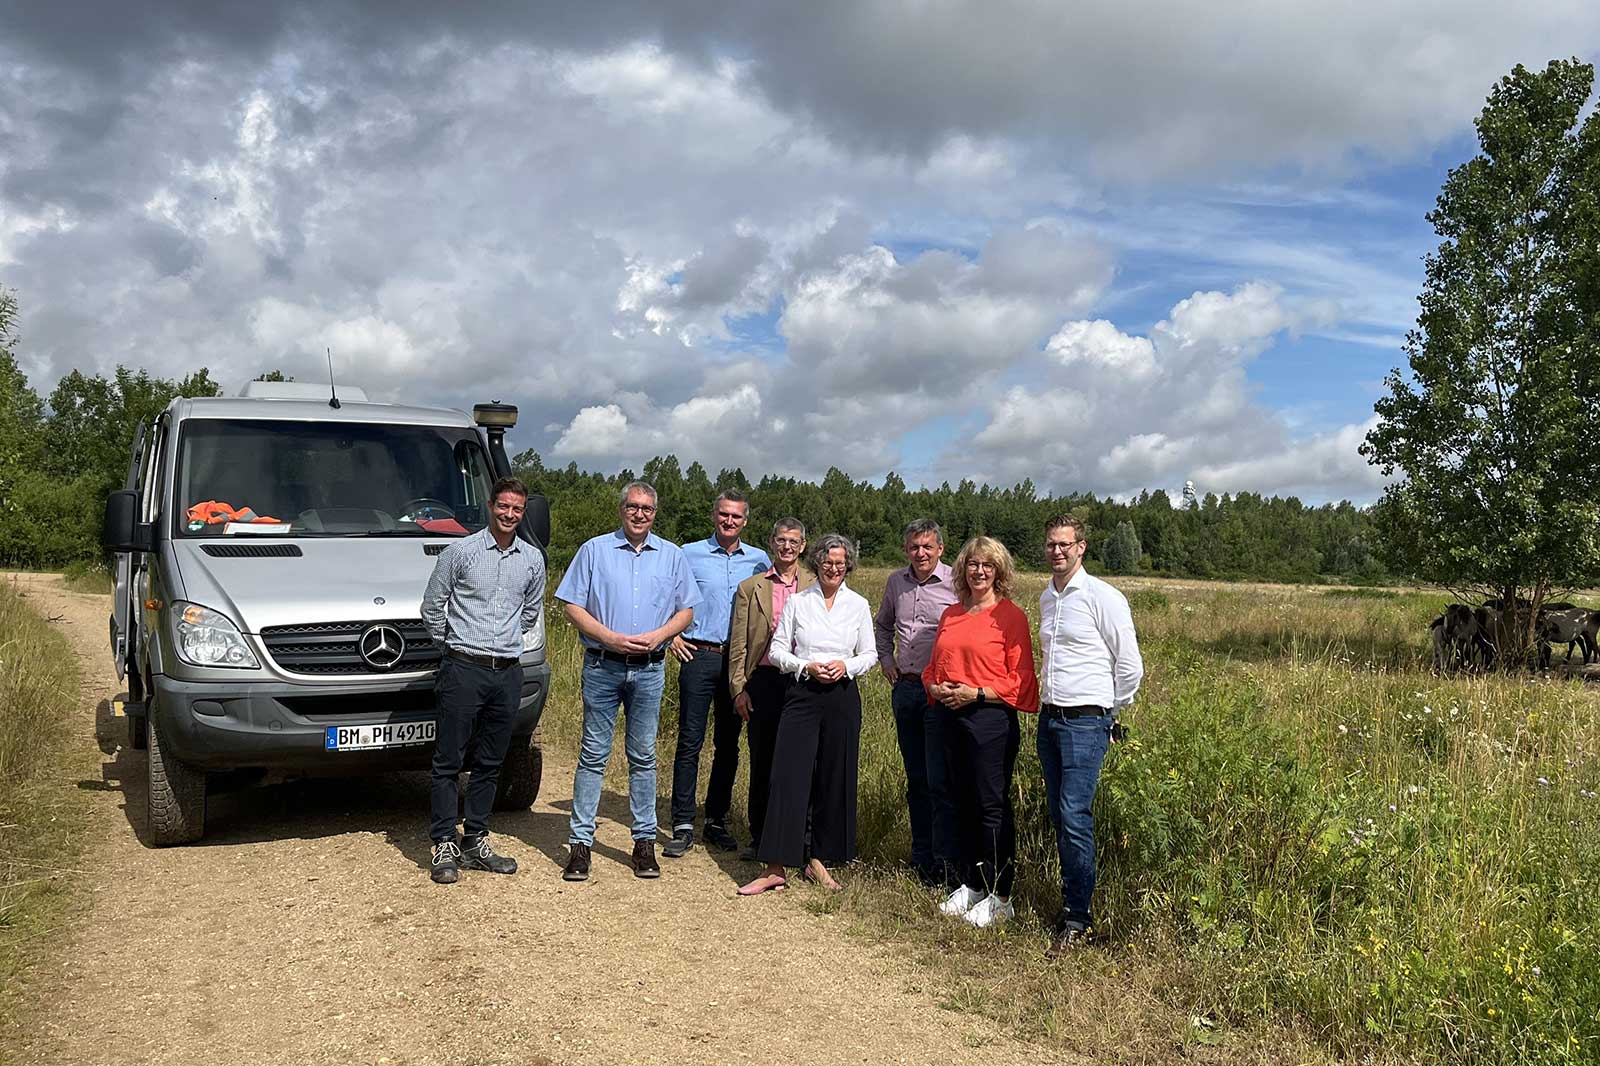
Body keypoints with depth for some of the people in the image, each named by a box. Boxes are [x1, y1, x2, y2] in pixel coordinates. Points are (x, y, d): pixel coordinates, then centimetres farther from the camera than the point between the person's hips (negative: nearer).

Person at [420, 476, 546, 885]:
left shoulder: (532, 559, 9)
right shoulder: (461, 551, -3)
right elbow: (432, 605, 3)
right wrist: (447, 644, 9)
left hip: (508, 671, 4)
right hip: (464, 668, -4)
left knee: (490, 763, 9)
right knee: (449, 760, -1)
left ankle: (476, 842, 18)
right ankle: (444, 845, 6)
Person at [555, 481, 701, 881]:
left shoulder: (672, 556, 10)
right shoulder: (595, 550, 4)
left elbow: (686, 611, 11)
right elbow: (572, 606, 1)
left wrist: (657, 636, -8)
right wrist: (610, 638, -12)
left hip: (649, 670, 2)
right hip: (602, 666, -1)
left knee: (644, 756, 7)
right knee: (593, 755, 1)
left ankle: (645, 840, 14)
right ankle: (580, 842, 6)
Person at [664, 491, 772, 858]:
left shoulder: (759, 560, 10)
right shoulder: (689, 554, 3)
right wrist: (671, 635, 0)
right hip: (699, 658, -3)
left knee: (728, 744, 8)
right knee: (690, 742, -5)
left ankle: (716, 820, 18)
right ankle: (683, 827, 0)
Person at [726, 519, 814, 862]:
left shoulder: (815, 586, 7)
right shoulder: (750, 587, 8)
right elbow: (738, 644, 6)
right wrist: (738, 689, 0)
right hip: (764, 681, 1)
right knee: (761, 761, 7)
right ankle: (759, 838, 18)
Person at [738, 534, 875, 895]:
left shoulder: (859, 605, 7)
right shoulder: (797, 601, 4)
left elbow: (870, 654, 10)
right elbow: (777, 649, 4)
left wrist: (847, 666, -9)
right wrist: (807, 666, -12)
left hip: (843, 697, 2)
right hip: (803, 693, -1)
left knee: (835, 780, 5)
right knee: (789, 776, -7)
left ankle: (819, 859, 19)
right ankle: (775, 868, -4)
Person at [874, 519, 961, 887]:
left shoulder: (957, 584, -9)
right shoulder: (896, 582, 9)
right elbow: (882, 625, 27)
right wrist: (886, 660, 15)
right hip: (905, 687, 6)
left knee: (940, 781, -7)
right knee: (916, 778, 13)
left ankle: (945, 863, 1)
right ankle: (921, 855, 23)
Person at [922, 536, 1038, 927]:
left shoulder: (1011, 616, -5)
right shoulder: (950, 615, 14)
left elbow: (1019, 678, -8)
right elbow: (933, 667, 20)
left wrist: (976, 693, -16)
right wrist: (936, 688, -1)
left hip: (991, 717, -6)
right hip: (951, 717, 6)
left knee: (992, 806, -2)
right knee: (963, 803, 12)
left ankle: (999, 897, 7)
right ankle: (970, 885, 24)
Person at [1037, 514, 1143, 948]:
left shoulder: (1103, 598, -9)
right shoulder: (1046, 598, 13)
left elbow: (1130, 667, -6)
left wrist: (1105, 713, 3)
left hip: (1085, 721, -7)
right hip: (1049, 718, 7)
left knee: (1075, 816, -11)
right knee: (1058, 814, 9)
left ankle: (1077, 915, -2)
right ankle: (1070, 894, 19)